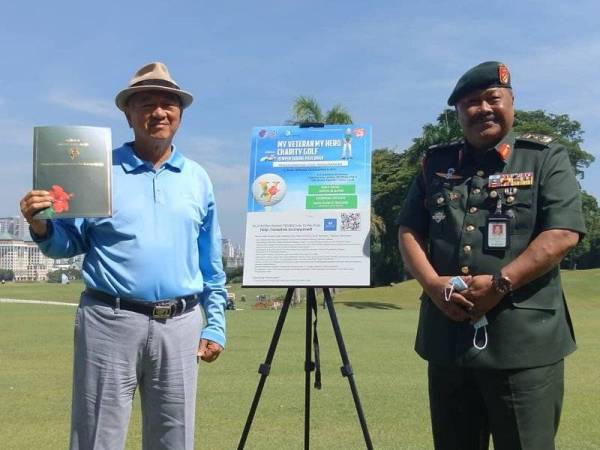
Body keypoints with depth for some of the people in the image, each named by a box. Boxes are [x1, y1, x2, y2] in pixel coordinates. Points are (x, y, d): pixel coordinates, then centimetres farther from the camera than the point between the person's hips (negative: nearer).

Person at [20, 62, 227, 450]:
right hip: (110, 320, -2)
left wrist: (215, 324, 10)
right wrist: (40, 226, -16)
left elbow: (211, 263, 13)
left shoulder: (198, 179, 10)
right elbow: (69, 243, 5)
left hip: (180, 325, 3)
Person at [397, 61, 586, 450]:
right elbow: (409, 232, 10)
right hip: (448, 336, 4)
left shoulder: (545, 156, 1)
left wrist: (500, 283, -17)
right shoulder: (436, 164, 12)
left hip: (524, 340, -4)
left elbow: (563, 233, -9)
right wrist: (432, 283, -8)